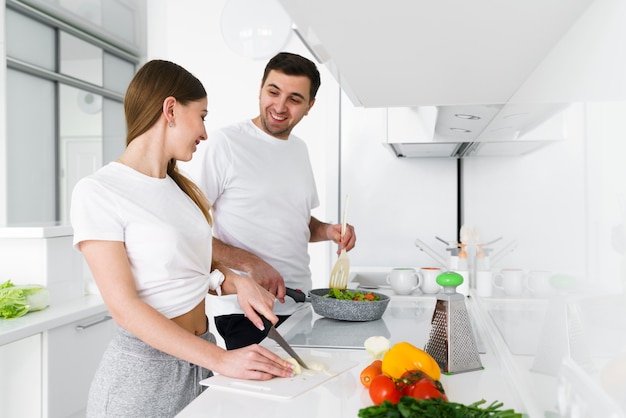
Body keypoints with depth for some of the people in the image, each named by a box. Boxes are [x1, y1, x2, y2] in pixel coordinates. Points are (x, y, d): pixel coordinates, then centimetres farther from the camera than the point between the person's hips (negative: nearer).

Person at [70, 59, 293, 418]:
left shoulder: (181, 188, 7)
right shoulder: (97, 193, -15)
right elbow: (124, 306, -21)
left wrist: (233, 281, -8)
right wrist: (220, 359, -27)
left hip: (202, 354, 7)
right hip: (146, 365, -6)